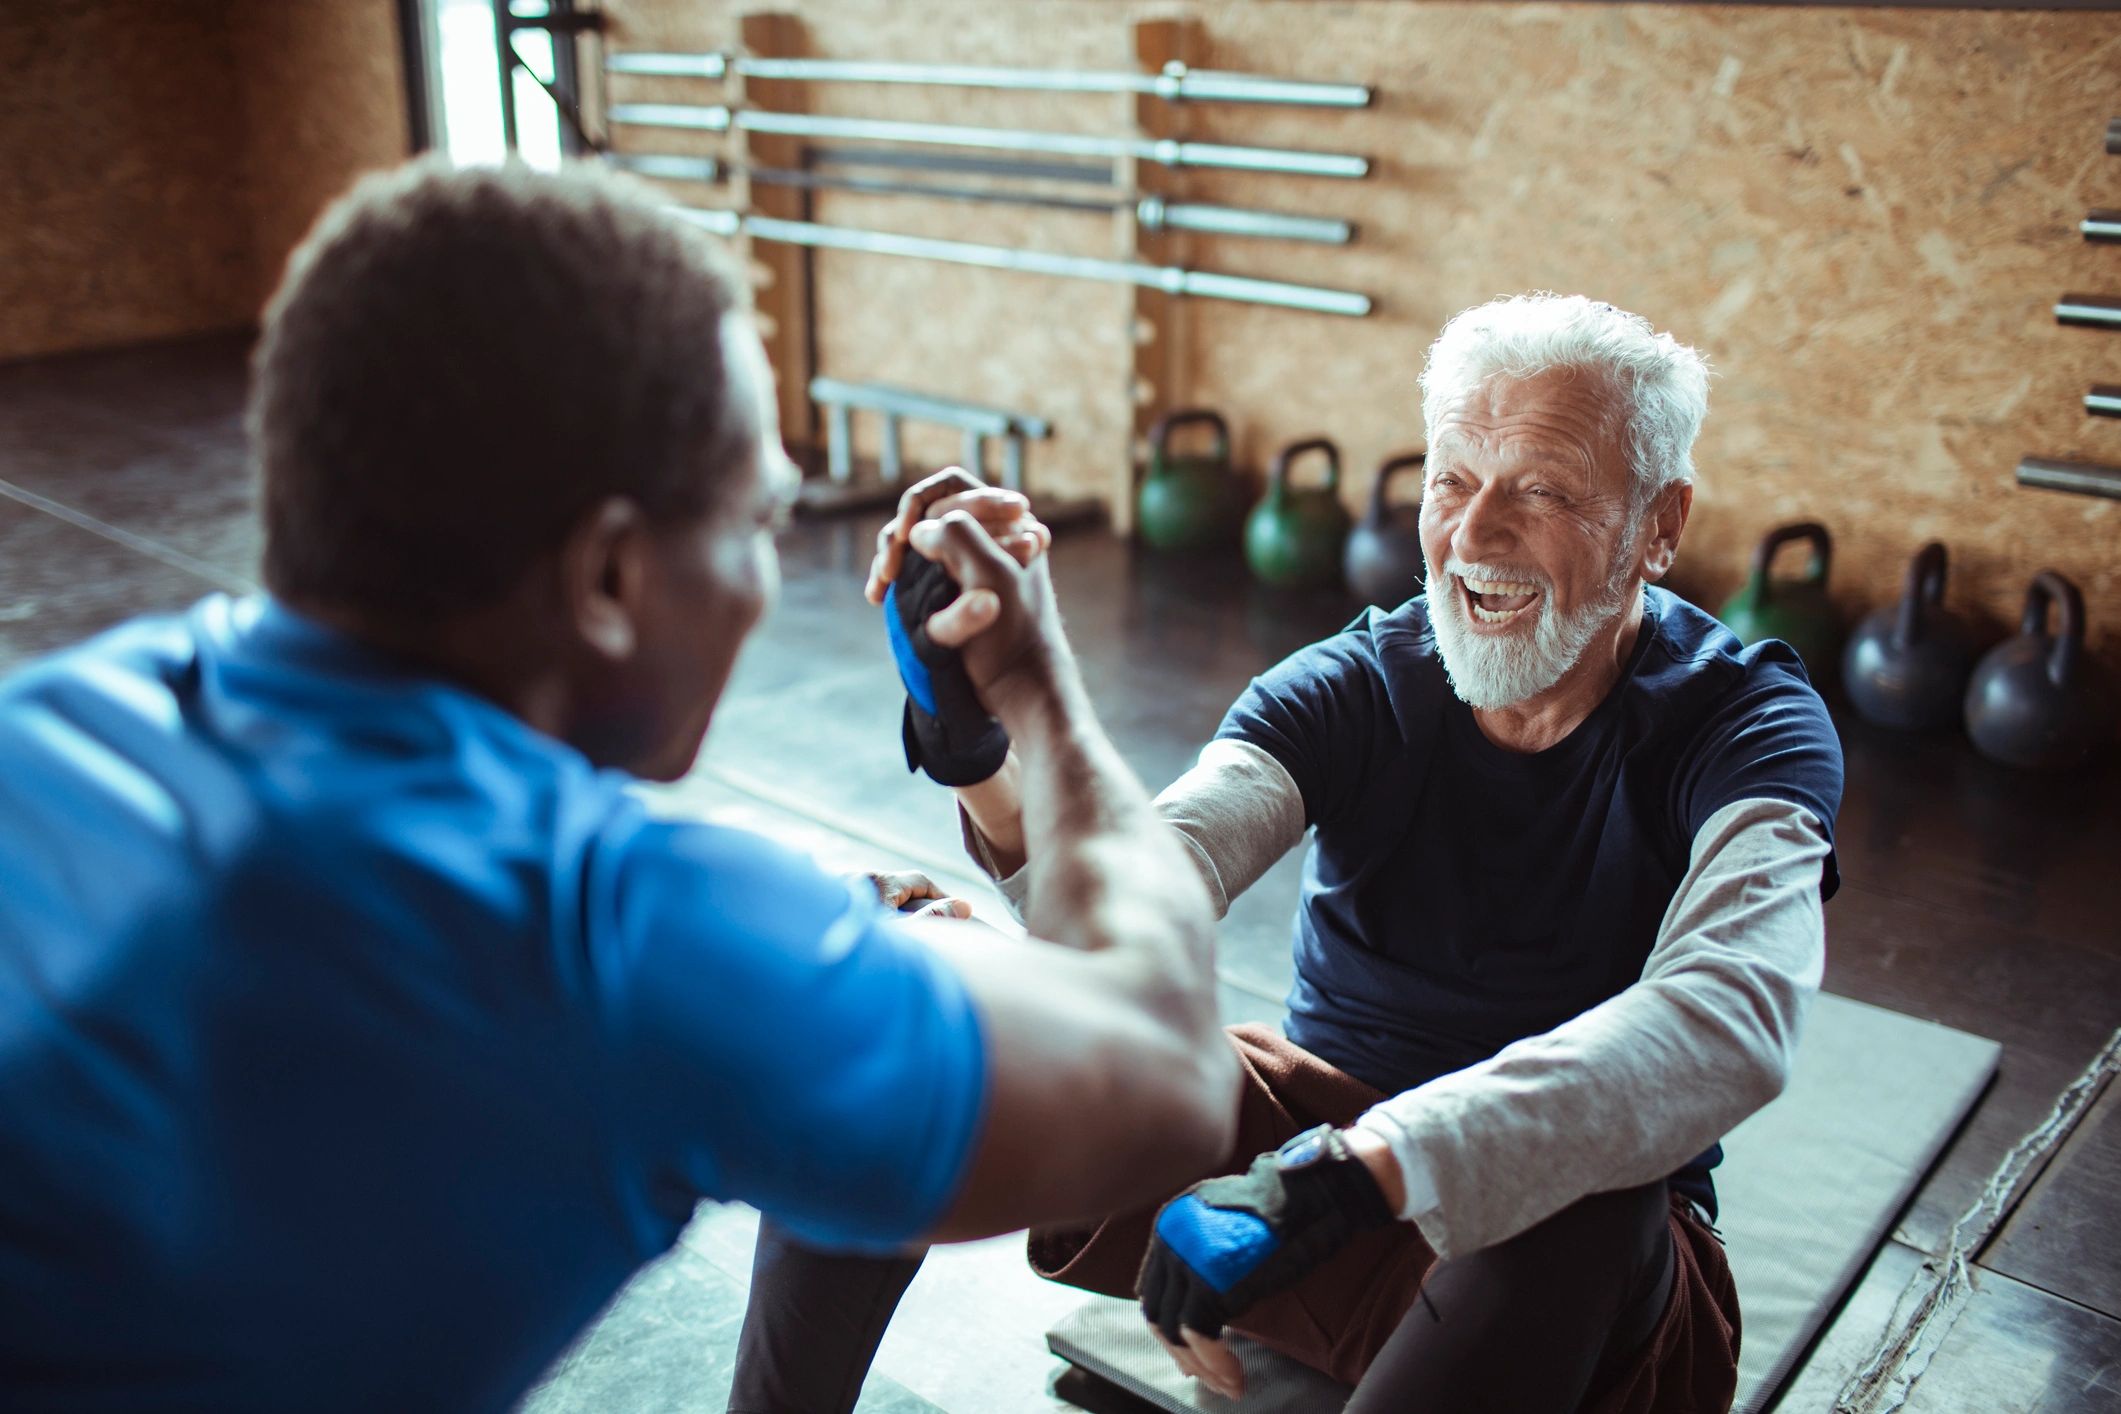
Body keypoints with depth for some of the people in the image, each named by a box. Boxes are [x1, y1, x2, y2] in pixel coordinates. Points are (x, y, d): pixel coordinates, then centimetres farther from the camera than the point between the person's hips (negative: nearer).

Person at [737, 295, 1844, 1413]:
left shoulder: (1747, 722, -12)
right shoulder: (1351, 687, -4)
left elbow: (1729, 1017, -33)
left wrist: (1350, 1176, -45)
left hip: (1578, 1251, -2)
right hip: (1315, 1131, 3)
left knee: (1591, 1197, -41)